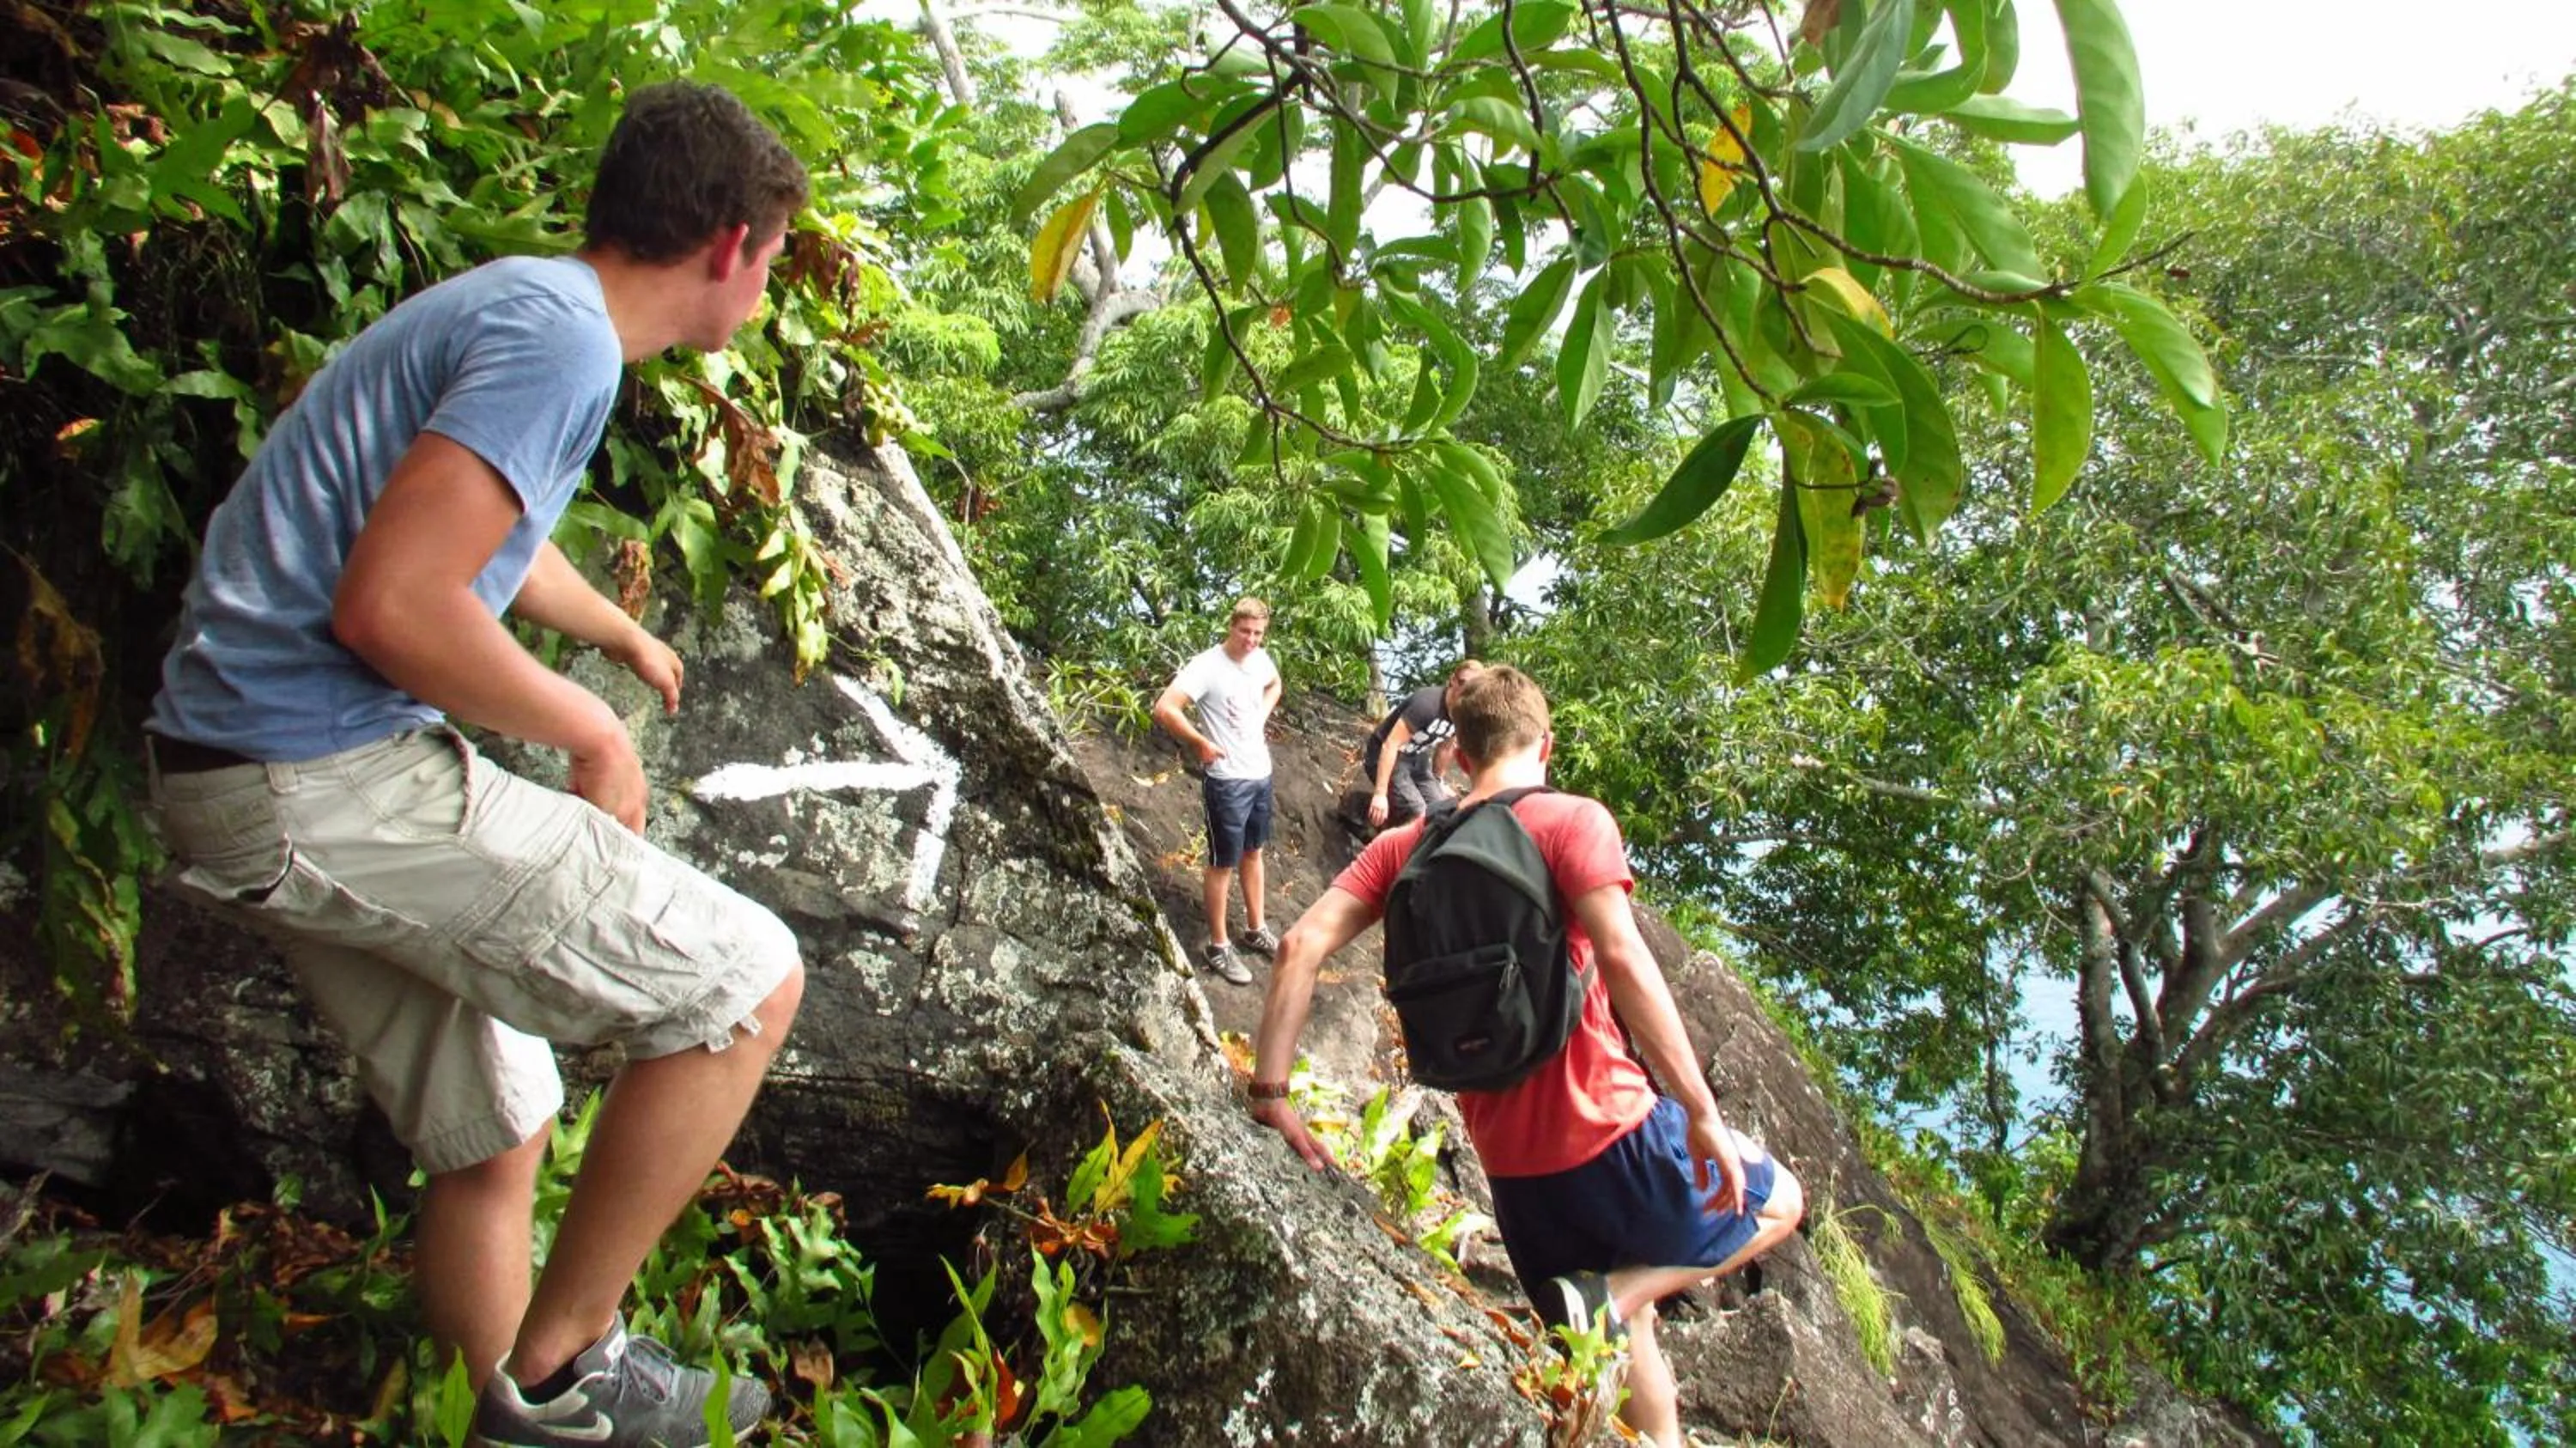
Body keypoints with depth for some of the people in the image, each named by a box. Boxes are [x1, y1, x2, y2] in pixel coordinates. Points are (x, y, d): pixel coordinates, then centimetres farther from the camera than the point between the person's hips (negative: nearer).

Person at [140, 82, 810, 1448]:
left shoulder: (517, 305, 17)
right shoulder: (563, 336, -16)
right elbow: (392, 605, -26)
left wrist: (625, 633, 55)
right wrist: (593, 730, -10)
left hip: (246, 777, 10)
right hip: (327, 780, -10)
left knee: (491, 1142, 17)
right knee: (745, 983, -8)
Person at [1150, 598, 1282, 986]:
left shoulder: (1260, 659, 1)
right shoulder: (1207, 666, -21)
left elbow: (1274, 685, 25)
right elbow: (1164, 709, -27)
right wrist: (1201, 743, -20)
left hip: (1261, 773, 7)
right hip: (1227, 781, -7)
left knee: (1253, 853, 21)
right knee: (1223, 864, 4)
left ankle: (1255, 929, 37)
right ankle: (1218, 947, 16)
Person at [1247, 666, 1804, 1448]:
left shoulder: (1404, 846, 6)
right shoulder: (1572, 820, -9)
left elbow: (1300, 947, -4)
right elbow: (1621, 958, -22)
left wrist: (1271, 1095, -4)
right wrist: (1702, 1112, -19)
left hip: (1508, 1162, 6)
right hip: (1609, 1134, -5)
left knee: (1623, 1345, 25)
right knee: (1779, 1202, 20)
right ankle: (1609, 1294, -1)